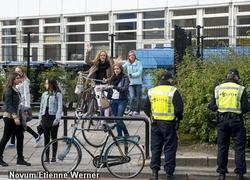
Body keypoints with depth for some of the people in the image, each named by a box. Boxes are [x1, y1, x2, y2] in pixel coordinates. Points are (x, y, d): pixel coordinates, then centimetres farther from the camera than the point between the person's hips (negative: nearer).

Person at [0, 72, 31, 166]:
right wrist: (15, 117, -26)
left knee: (20, 137, 5)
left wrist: (18, 116, 16)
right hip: (9, 116, -8)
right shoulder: (9, 90, -12)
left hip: (16, 116, 8)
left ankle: (20, 159, 9)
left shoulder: (16, 90, 13)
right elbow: (8, 105, -19)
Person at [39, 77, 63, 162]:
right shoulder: (44, 94, 12)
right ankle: (47, 156, 9)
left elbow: (60, 107, -8)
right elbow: (41, 106, 16)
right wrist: (40, 118, 10)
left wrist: (57, 119, -16)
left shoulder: (58, 94, -3)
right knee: (46, 138, 5)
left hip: (53, 117, -5)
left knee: (54, 138, 2)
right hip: (45, 117, 5)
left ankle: (54, 156, 9)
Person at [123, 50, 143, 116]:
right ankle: (131, 110, -8)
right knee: (132, 97, -13)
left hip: (138, 83, -1)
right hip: (131, 83, 1)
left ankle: (137, 111, 16)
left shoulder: (139, 63, 0)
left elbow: (139, 72, -8)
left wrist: (132, 75, -15)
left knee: (138, 97, 4)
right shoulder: (127, 64, 8)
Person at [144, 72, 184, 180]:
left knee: (155, 148, 12)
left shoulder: (151, 91, 5)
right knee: (169, 149, 5)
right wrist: (179, 118, 5)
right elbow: (179, 109, -13)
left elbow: (146, 108, 10)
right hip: (169, 124, -4)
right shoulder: (173, 91, -9)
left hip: (155, 123, 4)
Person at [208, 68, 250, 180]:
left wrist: (210, 106, 22)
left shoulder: (218, 88, 1)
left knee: (222, 147, 12)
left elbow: (213, 107, 1)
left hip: (222, 120, 3)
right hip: (236, 120, -3)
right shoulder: (240, 89, -7)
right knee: (239, 147, 7)